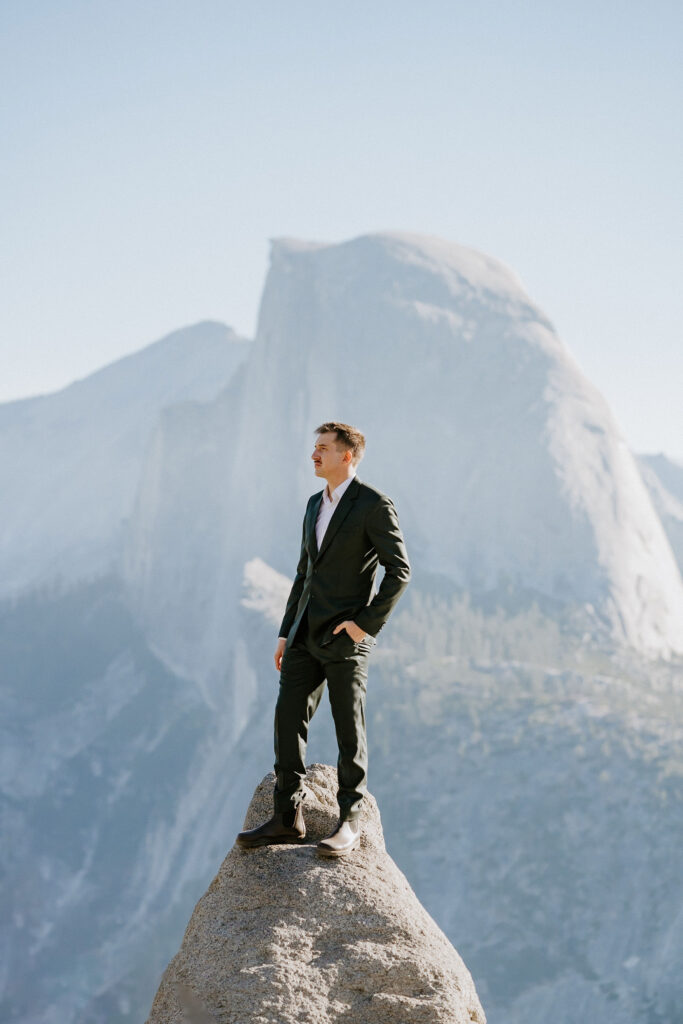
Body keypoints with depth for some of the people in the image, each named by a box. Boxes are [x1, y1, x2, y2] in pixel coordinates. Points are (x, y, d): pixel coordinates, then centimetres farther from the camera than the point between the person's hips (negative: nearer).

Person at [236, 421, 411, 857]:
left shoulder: (374, 505, -8)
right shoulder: (316, 504, 17)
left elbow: (399, 570, -11)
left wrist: (366, 622, -16)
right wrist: (287, 632, 16)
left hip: (346, 636, -7)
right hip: (307, 635, 8)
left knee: (349, 731, -2)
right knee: (288, 720, 3)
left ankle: (350, 822, 7)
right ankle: (288, 819, 9)